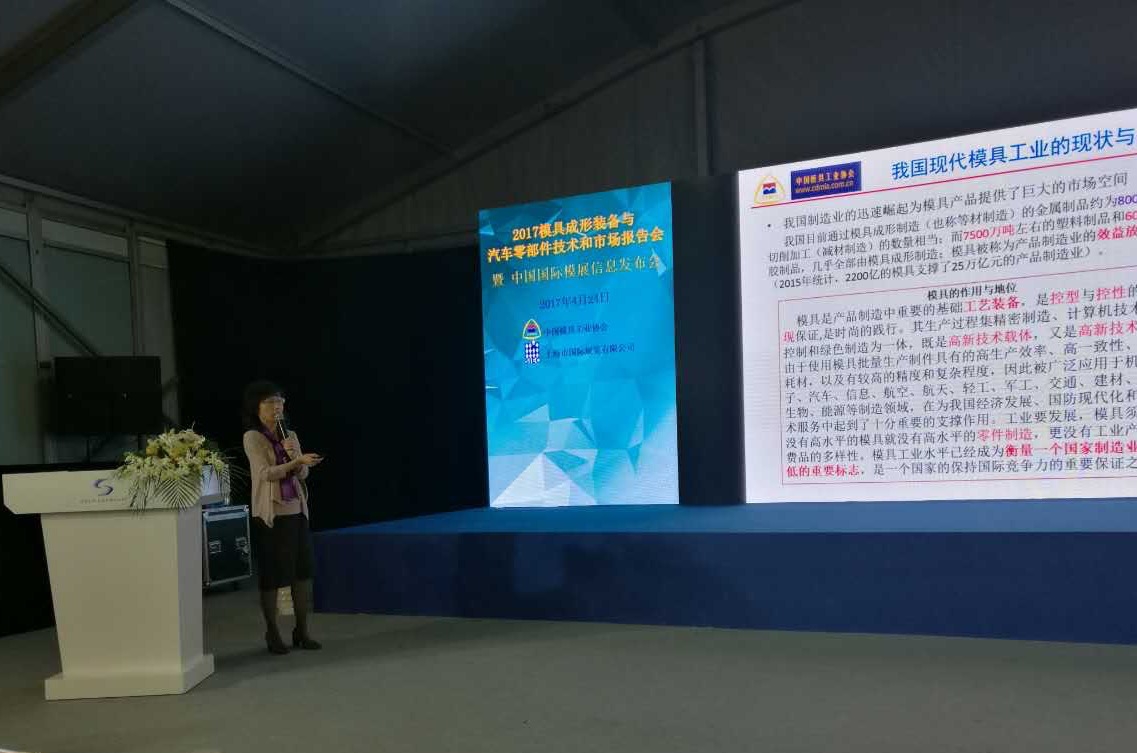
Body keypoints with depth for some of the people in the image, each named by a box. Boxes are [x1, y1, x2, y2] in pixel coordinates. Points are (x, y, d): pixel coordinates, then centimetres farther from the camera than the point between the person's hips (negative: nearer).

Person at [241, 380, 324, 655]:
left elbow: (302, 474, 7)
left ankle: (302, 631, 16)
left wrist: (294, 455, -12)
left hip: (296, 511, 5)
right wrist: (296, 461, -30)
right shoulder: (252, 437, -6)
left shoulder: (290, 436, 10)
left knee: (304, 572, 5)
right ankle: (272, 634, 15)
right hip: (270, 515, -5)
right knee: (272, 576, 1)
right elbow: (266, 473, -18)